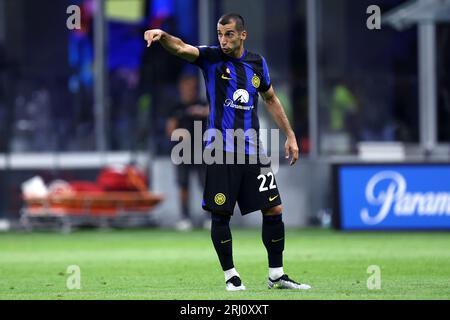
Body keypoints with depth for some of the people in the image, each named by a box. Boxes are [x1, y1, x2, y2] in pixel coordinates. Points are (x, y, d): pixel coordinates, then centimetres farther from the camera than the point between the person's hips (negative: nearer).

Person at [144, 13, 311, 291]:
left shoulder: (257, 63, 8)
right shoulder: (212, 57, -3)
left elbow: (271, 99, 21)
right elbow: (182, 48, -21)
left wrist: (290, 136, 20)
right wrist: (162, 36, -43)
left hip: (252, 150, 3)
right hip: (221, 150, -3)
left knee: (274, 209, 2)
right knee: (220, 214, -4)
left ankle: (277, 275, 15)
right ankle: (231, 275, 10)